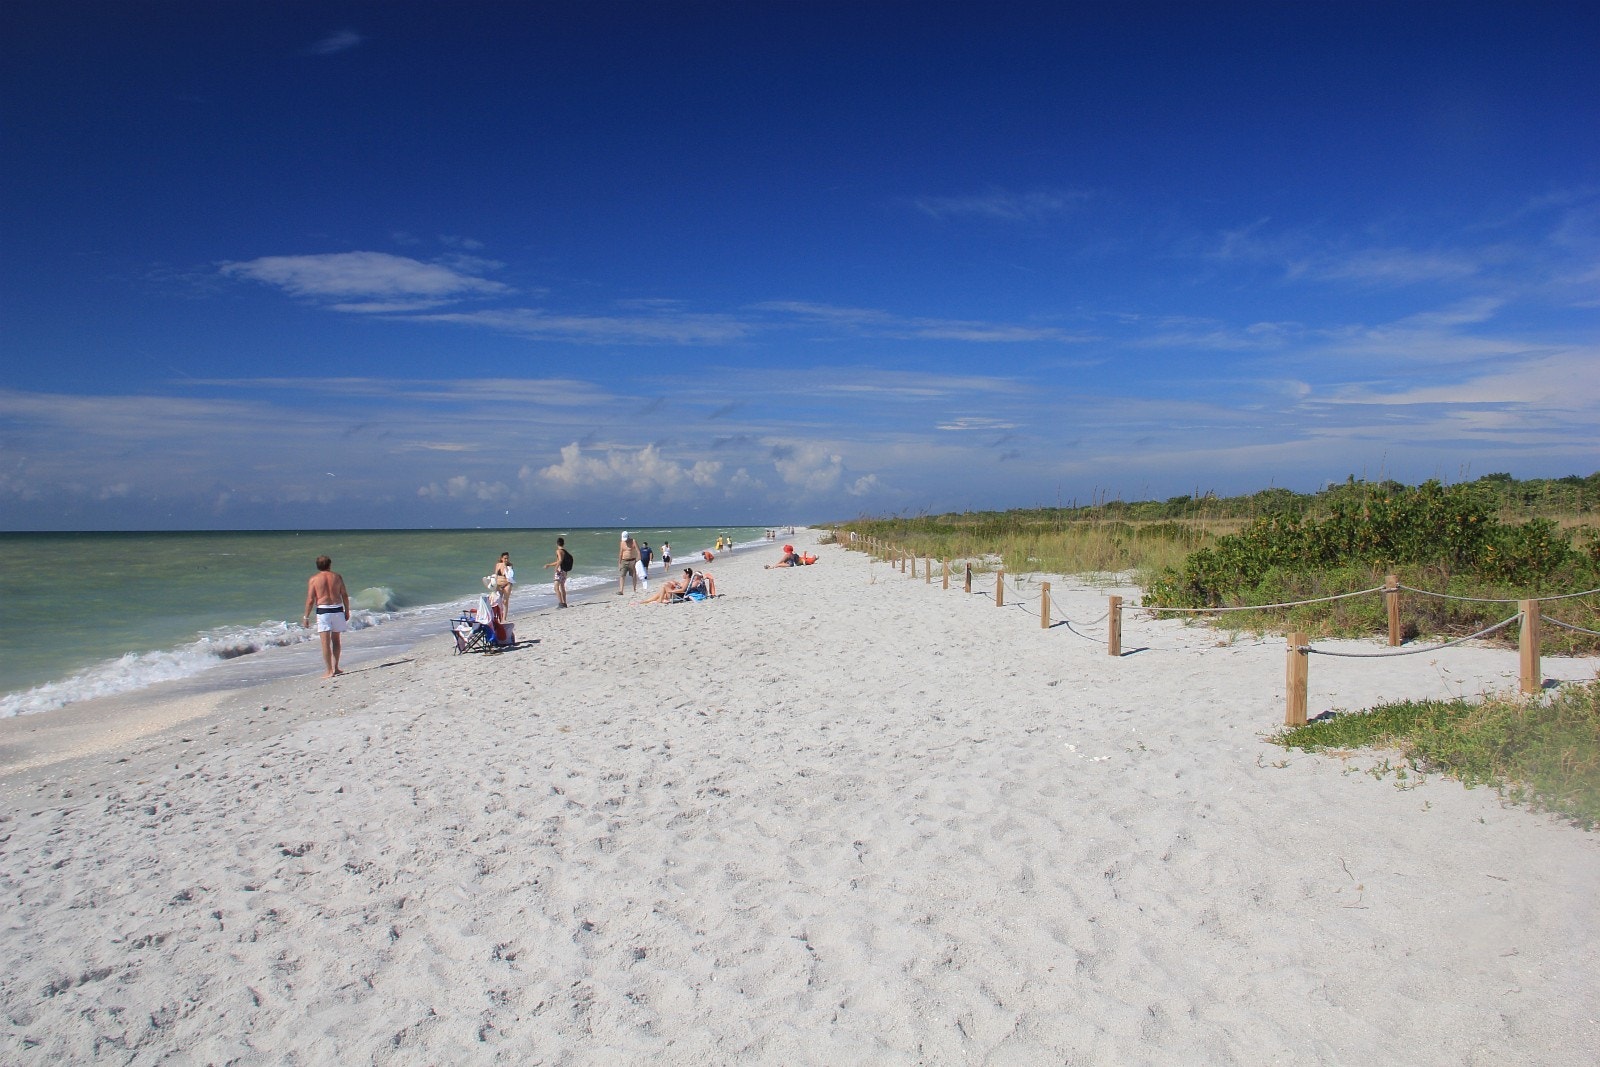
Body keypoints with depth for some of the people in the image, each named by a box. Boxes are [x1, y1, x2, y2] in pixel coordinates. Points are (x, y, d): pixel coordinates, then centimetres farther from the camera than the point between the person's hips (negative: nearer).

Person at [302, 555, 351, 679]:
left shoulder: (314, 579, 0)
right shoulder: (336, 576, 7)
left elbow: (310, 600, -4)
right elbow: (345, 595, 6)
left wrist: (306, 617, 2)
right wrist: (347, 611, 15)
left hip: (323, 610, -3)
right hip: (337, 609, 3)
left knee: (326, 642, -1)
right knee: (336, 639, 16)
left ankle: (330, 671, -3)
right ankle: (335, 668, 18)